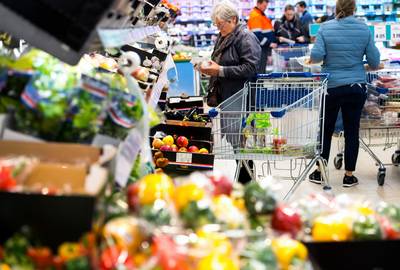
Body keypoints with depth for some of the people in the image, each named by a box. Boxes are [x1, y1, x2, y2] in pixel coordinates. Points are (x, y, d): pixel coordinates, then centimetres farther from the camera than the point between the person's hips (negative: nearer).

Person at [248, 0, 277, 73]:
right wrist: (269, 44, -20)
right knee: (260, 72, -8)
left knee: (262, 71, 15)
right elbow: (257, 35, -23)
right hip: (260, 49, -10)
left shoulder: (261, 14, 16)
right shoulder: (255, 16, -16)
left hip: (264, 48, 10)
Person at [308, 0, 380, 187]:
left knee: (326, 130, 12)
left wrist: (311, 60, 8)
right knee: (352, 131, 8)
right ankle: (349, 176, 14)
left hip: (331, 86, 0)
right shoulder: (364, 29, -2)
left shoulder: (326, 28, -5)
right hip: (356, 87, 0)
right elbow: (374, 62, 0)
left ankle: (320, 172, 19)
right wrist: (373, 66, 22)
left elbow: (316, 55, -13)